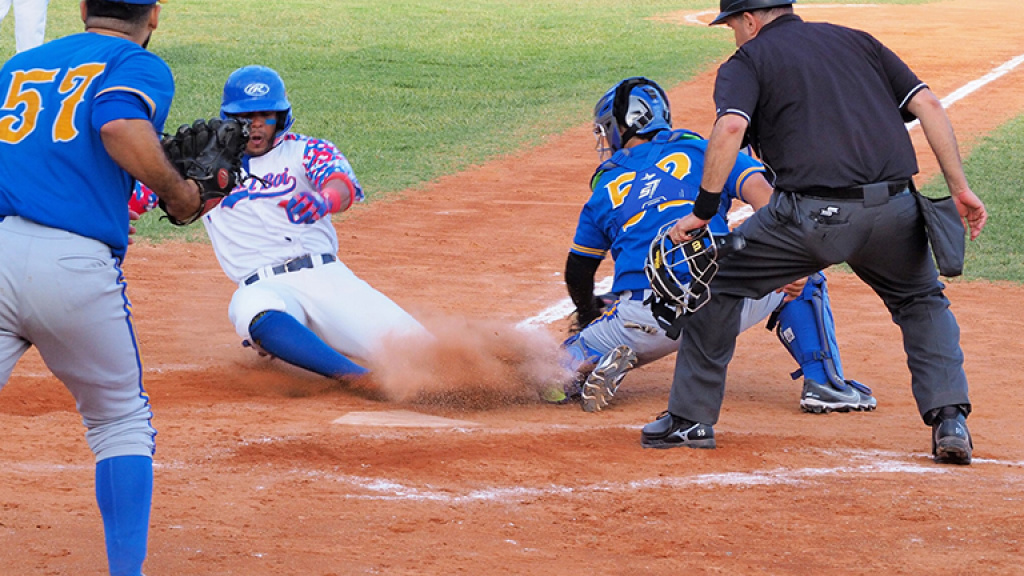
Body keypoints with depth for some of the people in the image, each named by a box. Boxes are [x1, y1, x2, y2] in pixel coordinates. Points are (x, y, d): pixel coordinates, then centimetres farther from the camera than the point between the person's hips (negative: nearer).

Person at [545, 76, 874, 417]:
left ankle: (590, 363, -10)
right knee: (803, 276, 28)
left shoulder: (605, 188, 21)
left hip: (641, 320, 1)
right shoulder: (705, 152, 16)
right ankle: (822, 382, 11)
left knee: (566, 363, 25)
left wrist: (588, 314, 49)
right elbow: (764, 196, -2)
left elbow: (578, 274, 28)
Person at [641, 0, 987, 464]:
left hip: (811, 216, -4)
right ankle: (950, 419, 10)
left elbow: (730, 126, -10)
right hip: (893, 212, 4)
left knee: (718, 280, 18)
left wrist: (703, 210, -7)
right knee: (922, 301, 29)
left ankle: (691, 418, 19)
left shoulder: (746, 62, 11)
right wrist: (959, 188, 12)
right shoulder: (857, 42, 24)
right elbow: (926, 104, 13)